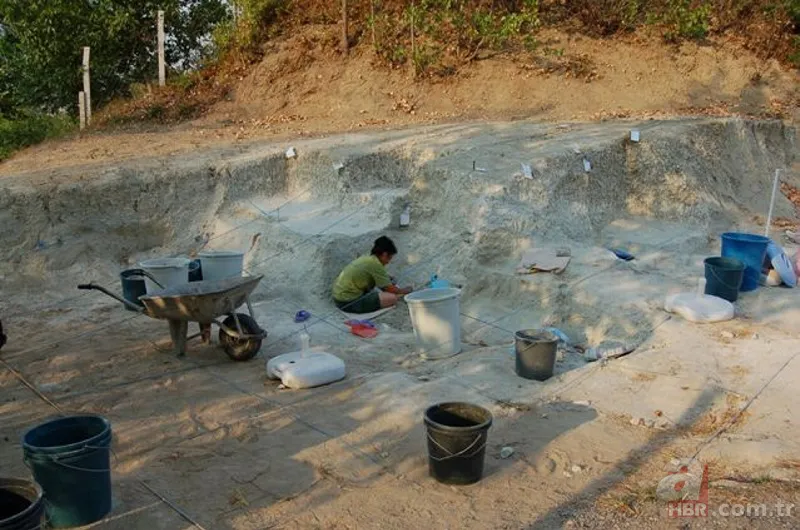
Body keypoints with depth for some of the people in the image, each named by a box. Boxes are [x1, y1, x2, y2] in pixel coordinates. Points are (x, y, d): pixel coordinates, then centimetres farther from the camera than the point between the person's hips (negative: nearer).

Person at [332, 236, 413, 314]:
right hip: (348, 303, -10)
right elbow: (390, 289, -9)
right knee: (392, 298, -16)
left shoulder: (366, 258, 11)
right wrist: (405, 291, 8)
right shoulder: (375, 264, -14)